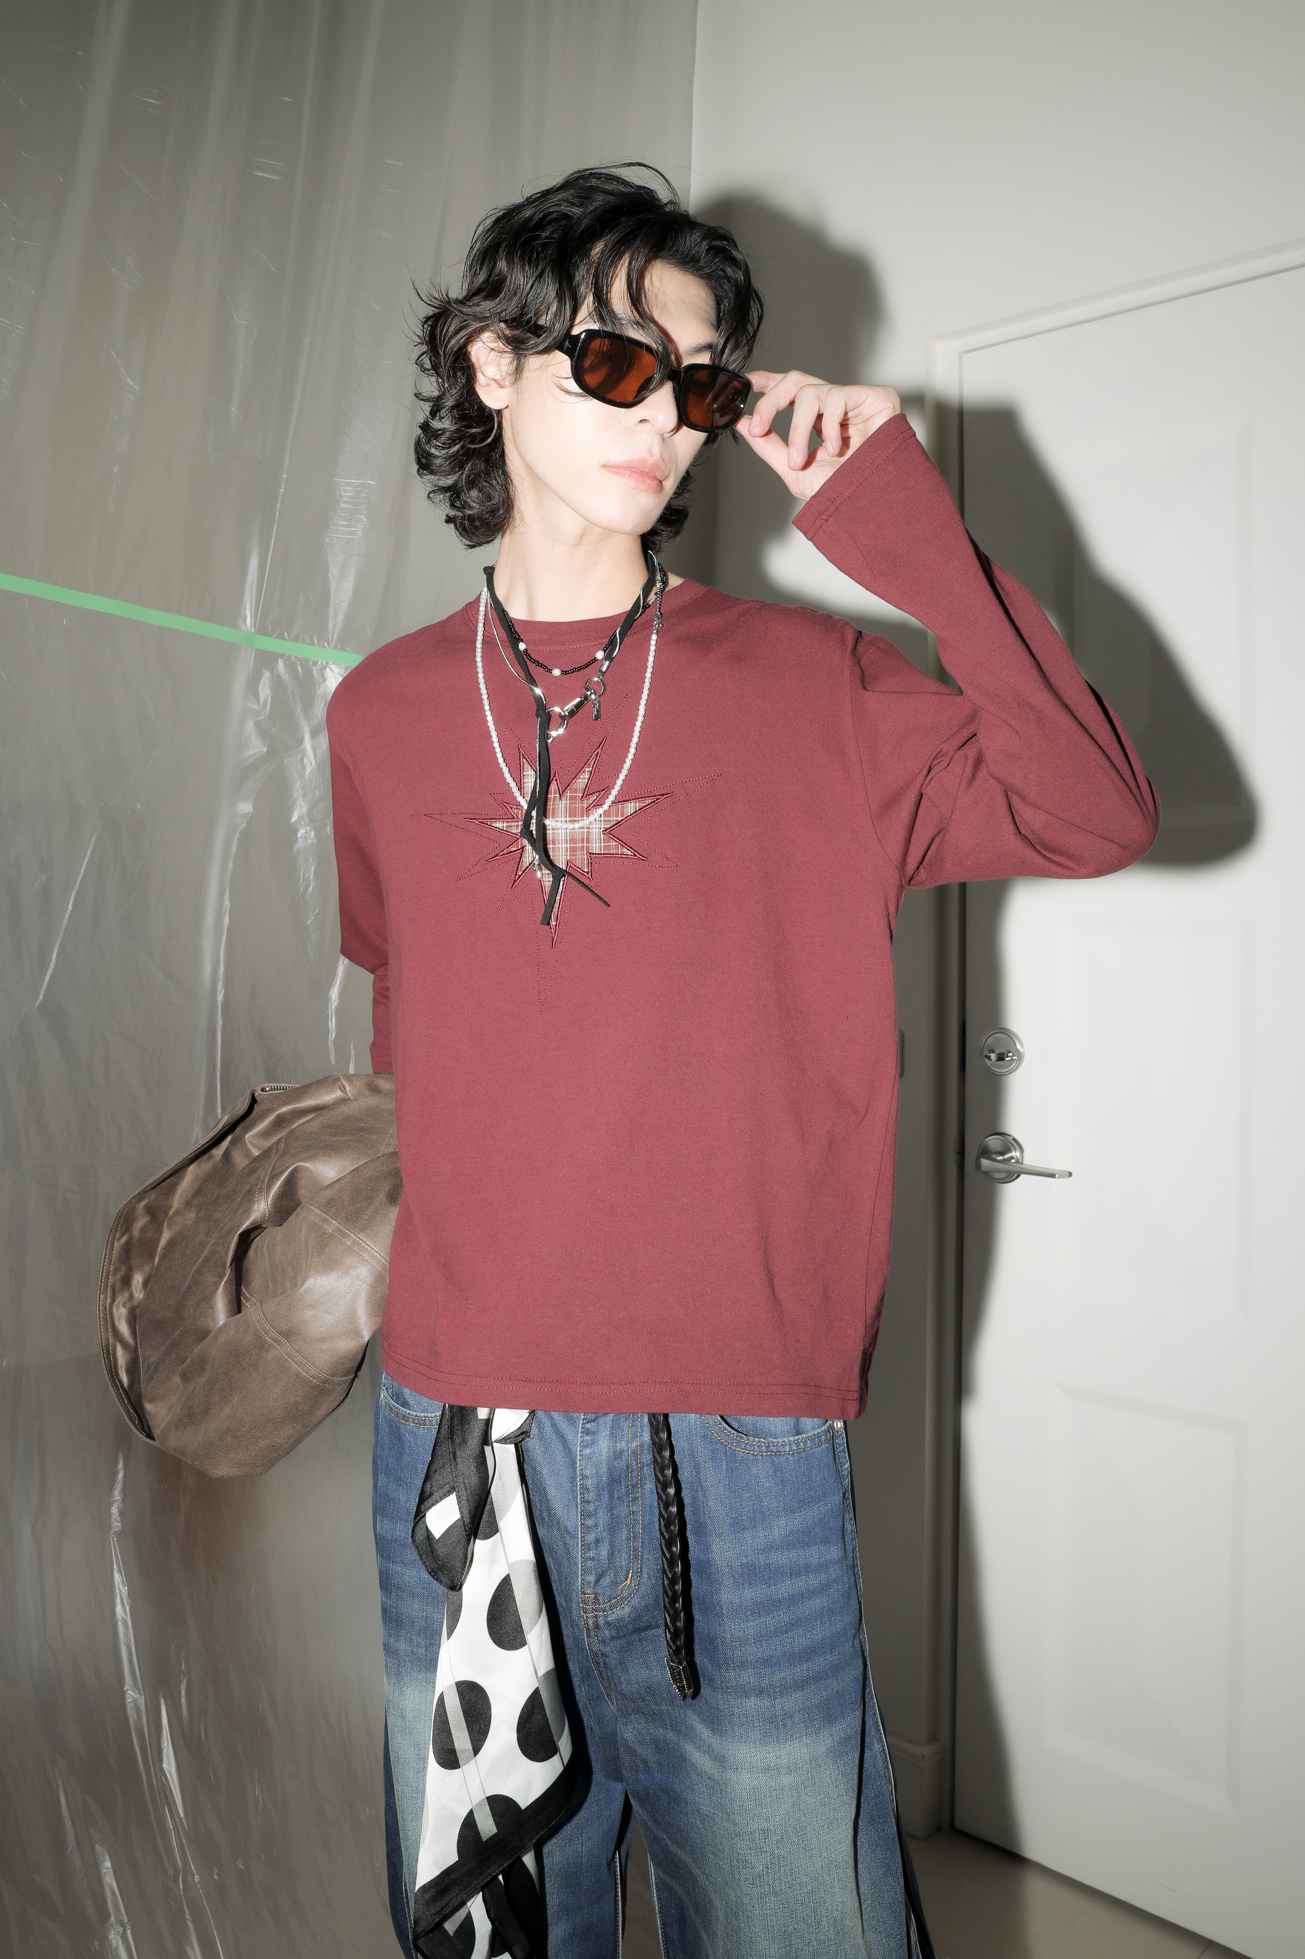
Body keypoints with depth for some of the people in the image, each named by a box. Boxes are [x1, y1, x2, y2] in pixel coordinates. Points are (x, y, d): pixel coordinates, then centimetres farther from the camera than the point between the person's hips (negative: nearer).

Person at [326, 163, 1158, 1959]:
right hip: (454, 1453, 3)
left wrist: (905, 526, -13)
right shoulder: (382, 716, 6)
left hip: (744, 1471, -2)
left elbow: (1098, 816, -11)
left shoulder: (810, 688, 0)